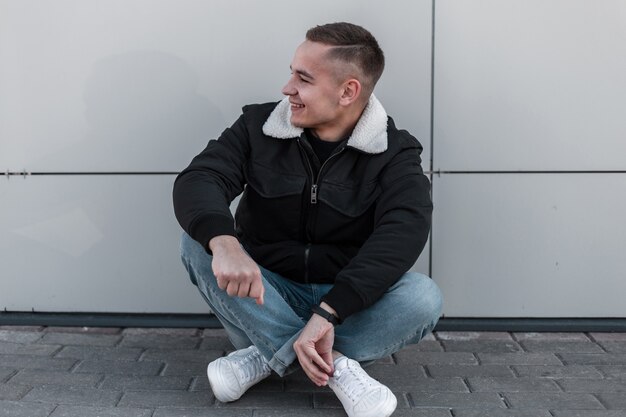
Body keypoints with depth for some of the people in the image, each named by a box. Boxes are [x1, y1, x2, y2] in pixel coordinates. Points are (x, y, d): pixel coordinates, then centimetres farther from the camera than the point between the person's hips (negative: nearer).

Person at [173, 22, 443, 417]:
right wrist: (224, 244, -43)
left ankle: (266, 356, -23)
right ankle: (334, 363, -32)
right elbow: (197, 180, -19)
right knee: (198, 241, -24)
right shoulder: (259, 126, -4)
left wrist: (326, 312, -41)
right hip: (266, 294, 2)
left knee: (423, 297, -29)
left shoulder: (394, 153, -10)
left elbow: (403, 232, -27)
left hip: (347, 302, -1)